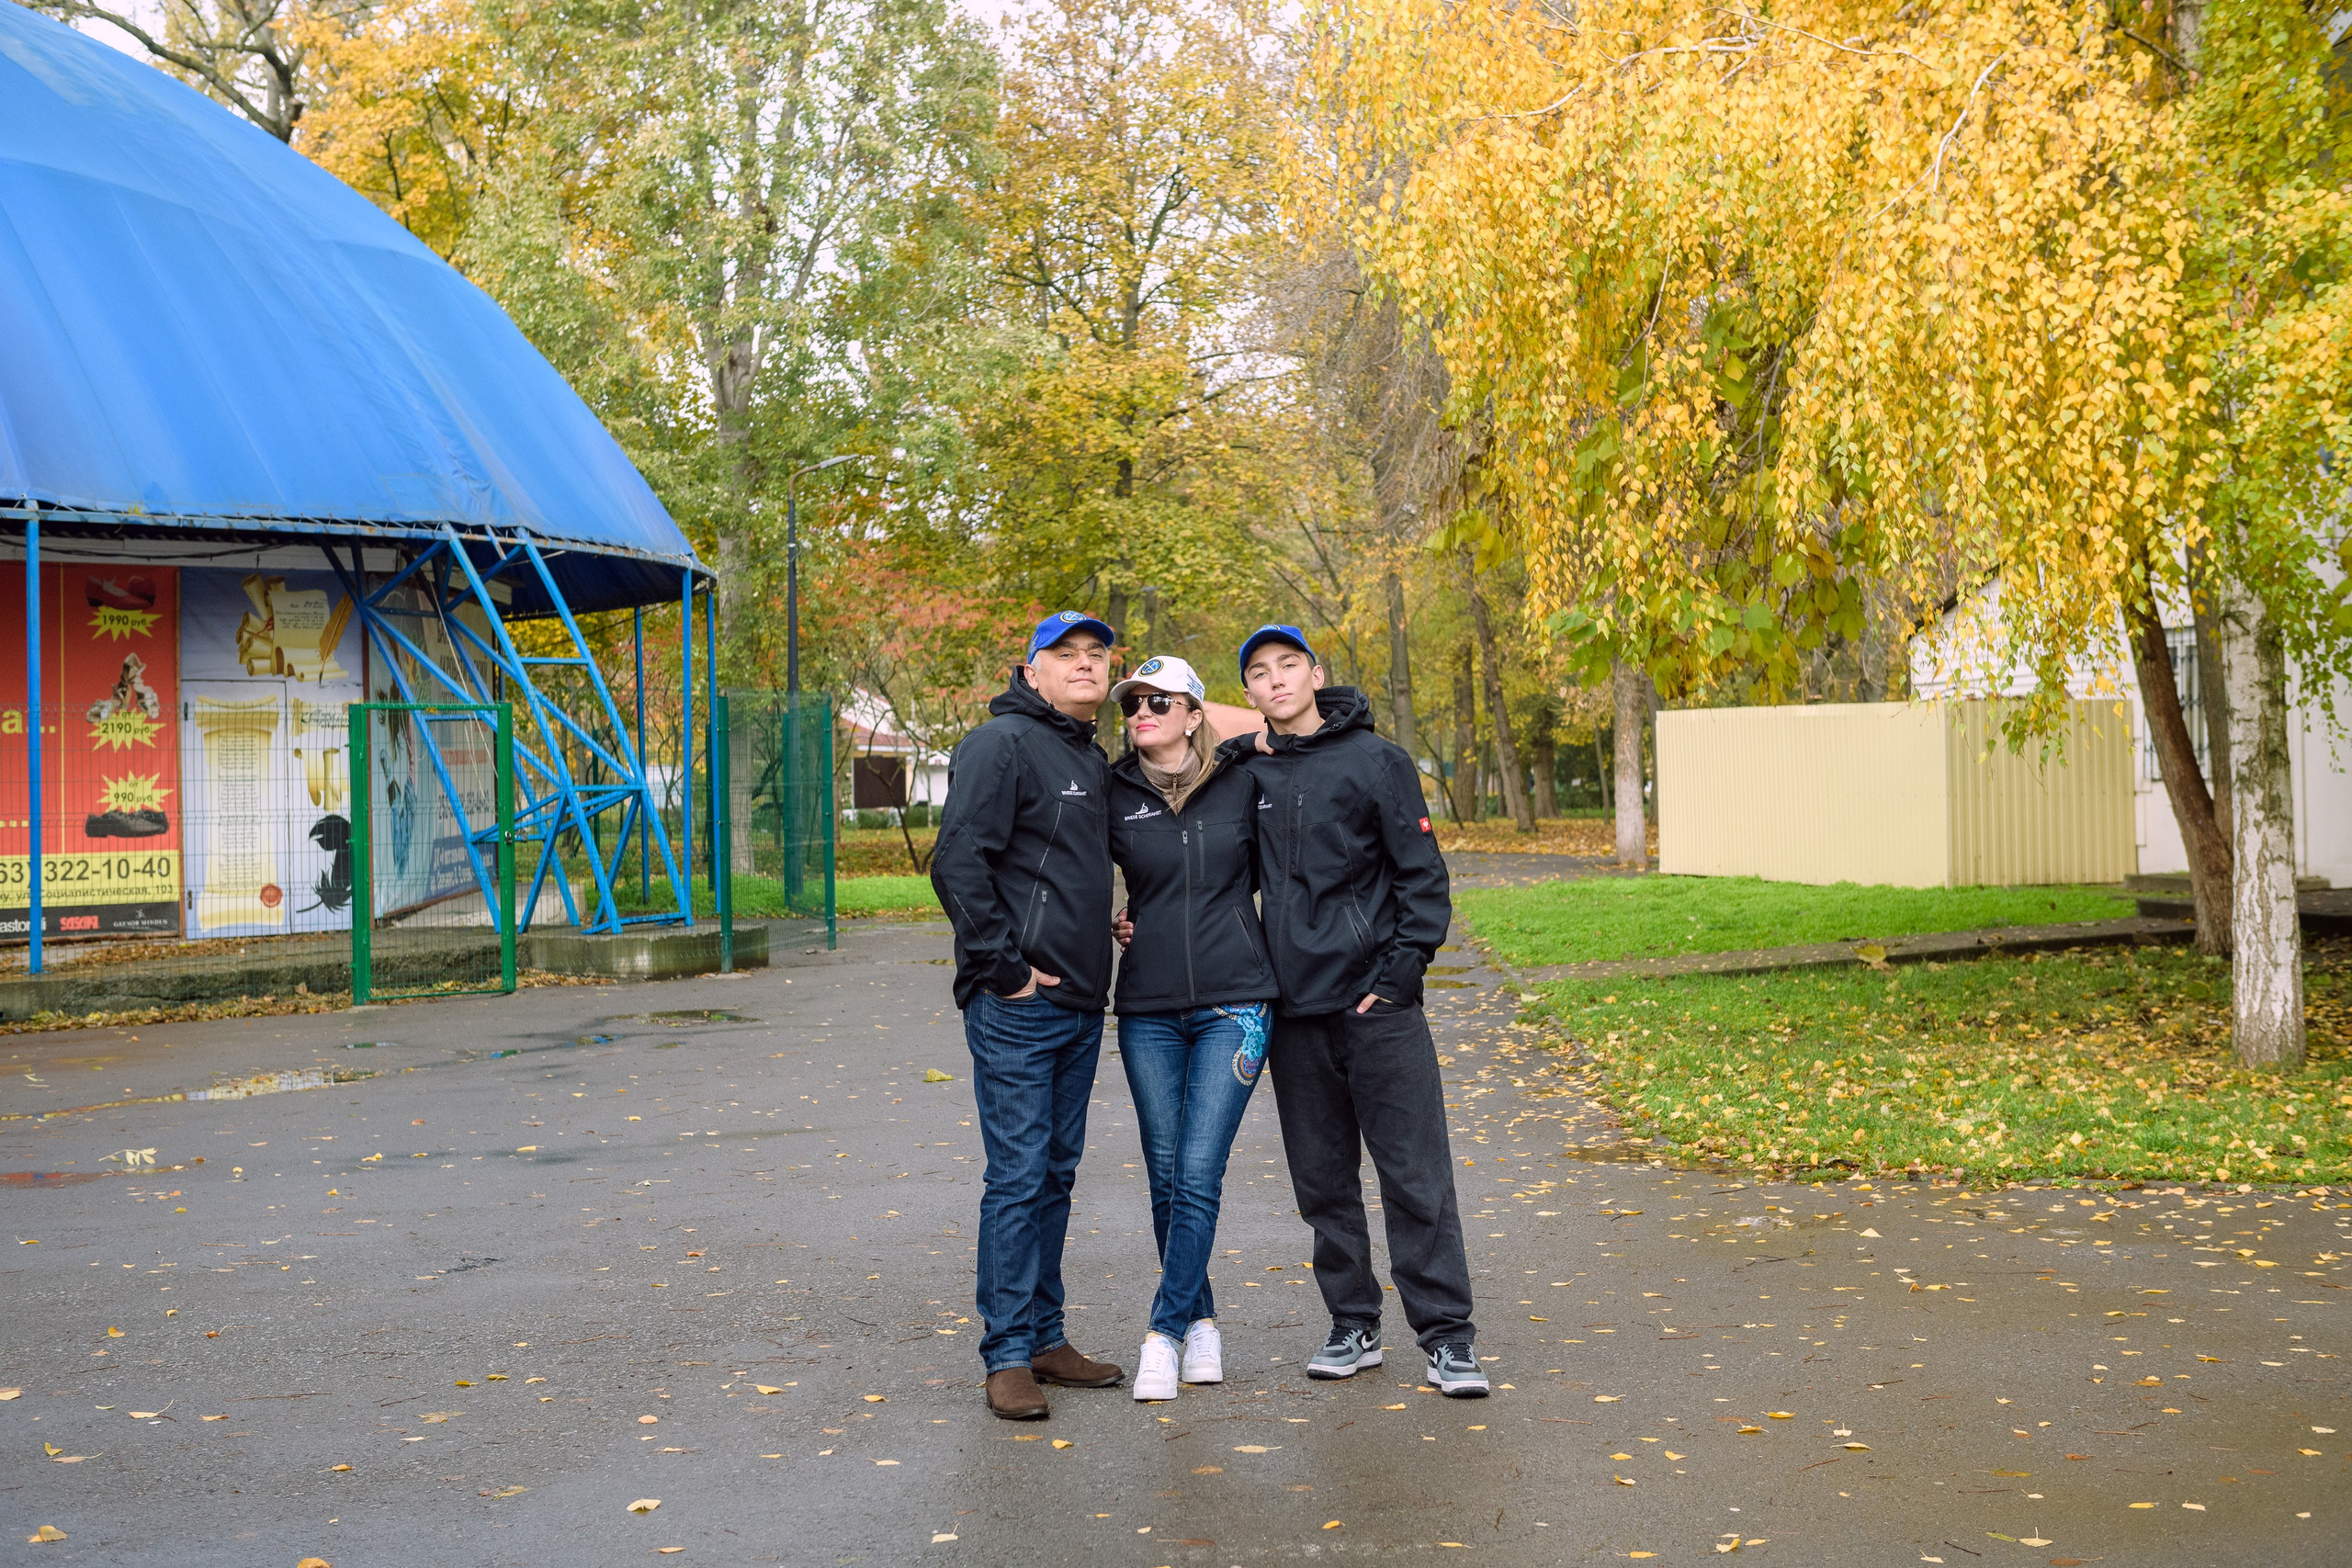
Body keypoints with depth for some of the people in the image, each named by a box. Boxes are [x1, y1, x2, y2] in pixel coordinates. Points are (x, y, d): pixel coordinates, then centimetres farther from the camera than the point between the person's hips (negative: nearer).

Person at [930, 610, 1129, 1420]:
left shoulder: (1094, 759, 18)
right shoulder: (1002, 745, -10)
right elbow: (958, 862, -18)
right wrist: (1001, 966, -17)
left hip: (1080, 1006, 9)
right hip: (1017, 1009, -9)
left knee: (1056, 1173, 14)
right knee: (1018, 1177, -6)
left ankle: (1045, 1337, 22)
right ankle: (1009, 1354, 1)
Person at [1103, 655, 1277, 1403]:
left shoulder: (1240, 786, 1)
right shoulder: (1112, 796, 3)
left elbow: (1271, 874, 14)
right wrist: (1110, 919, 4)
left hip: (1232, 1004, -2)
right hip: (1148, 1010, 2)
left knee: (1199, 1173, -9)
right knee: (1165, 1177, 5)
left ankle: (1165, 1333, -2)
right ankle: (1201, 1320, 20)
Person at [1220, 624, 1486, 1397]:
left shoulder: (1377, 762, 0)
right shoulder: (1246, 774, 10)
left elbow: (1422, 877, -2)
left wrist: (1398, 973, -10)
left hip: (1375, 1002, -4)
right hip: (1292, 1011, 4)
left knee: (1415, 1173, -4)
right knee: (1322, 1179, 10)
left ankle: (1446, 1334, 2)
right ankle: (1352, 1326, 21)